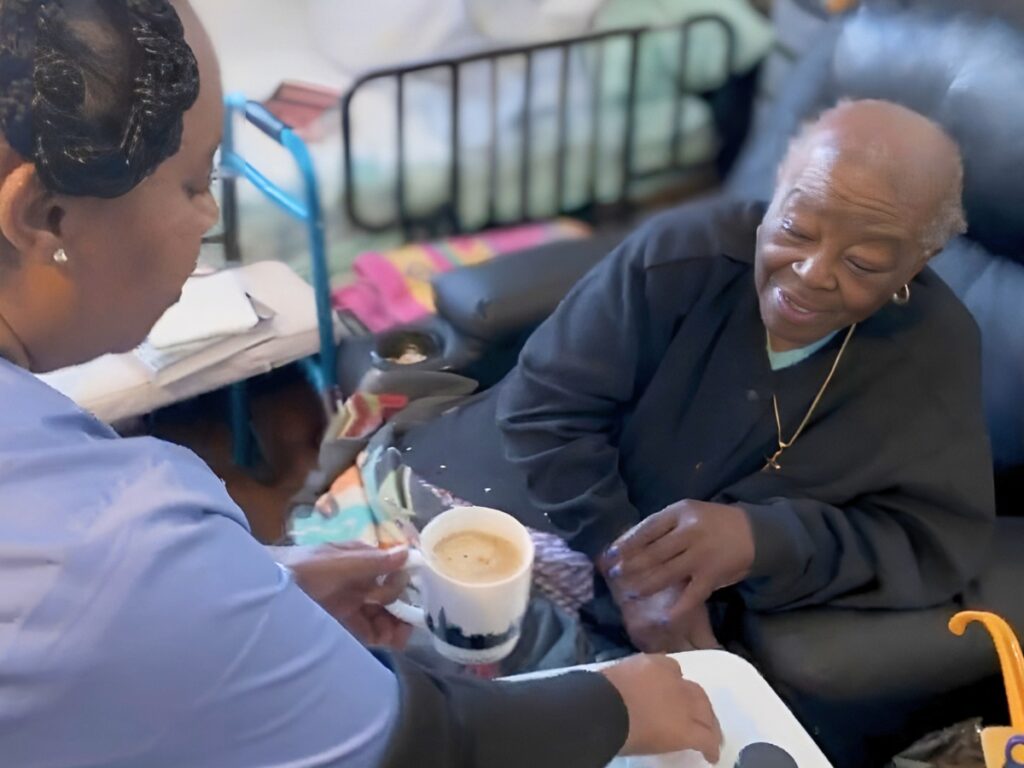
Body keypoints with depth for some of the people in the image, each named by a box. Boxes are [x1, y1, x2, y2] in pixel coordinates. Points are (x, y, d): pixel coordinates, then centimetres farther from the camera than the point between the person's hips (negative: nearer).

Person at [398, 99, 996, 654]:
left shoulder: (939, 352, -14)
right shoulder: (683, 251, -21)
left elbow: (944, 537, -16)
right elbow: (546, 408, -16)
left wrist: (764, 541, -34)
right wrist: (626, 566, -27)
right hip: (527, 510, 1)